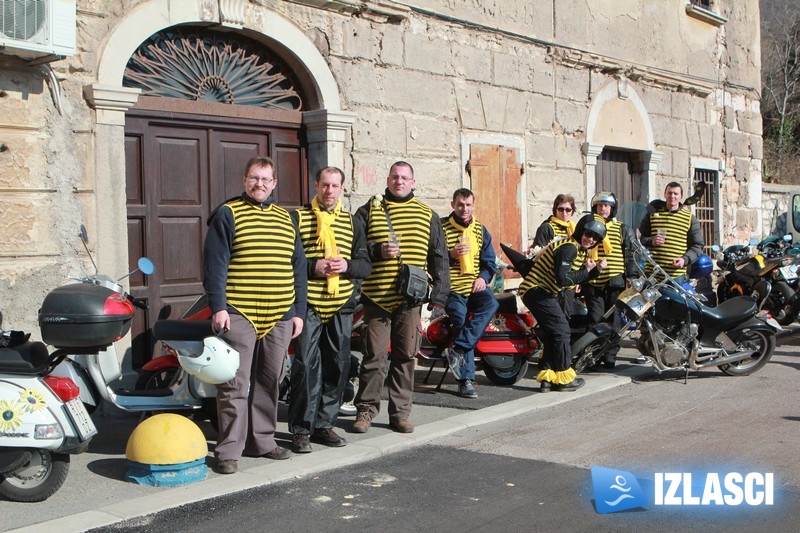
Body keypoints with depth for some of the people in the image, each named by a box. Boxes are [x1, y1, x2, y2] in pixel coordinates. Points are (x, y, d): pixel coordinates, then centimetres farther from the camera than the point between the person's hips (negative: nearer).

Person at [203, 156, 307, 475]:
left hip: (279, 316, 5)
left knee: (269, 382, 11)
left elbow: (298, 267, 17)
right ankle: (229, 449, 2)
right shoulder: (227, 214, 1)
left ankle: (261, 441, 23)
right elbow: (214, 263, -5)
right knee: (236, 383, -5)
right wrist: (218, 306, -13)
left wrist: (299, 311, 11)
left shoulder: (286, 218, 16)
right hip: (238, 314, -5)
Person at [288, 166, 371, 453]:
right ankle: (301, 429, 2)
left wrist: (347, 265, -9)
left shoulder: (353, 223, 16)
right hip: (308, 304, -4)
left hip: (341, 305, 4)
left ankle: (324, 424, 19)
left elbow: (366, 265, 11)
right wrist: (313, 267, -16)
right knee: (306, 366, -6)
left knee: (338, 366, 7)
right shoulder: (297, 218, 5)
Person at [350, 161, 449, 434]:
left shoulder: (428, 216, 13)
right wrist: (377, 251, -13)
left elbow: (439, 258, 13)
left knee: (405, 356, 6)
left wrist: (439, 294, 6)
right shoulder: (369, 211, 7)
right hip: (377, 297, -2)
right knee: (374, 356, -1)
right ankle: (366, 409, 11)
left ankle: (400, 412, 15)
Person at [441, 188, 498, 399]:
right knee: (462, 319, -23)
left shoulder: (480, 230, 14)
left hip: (475, 286, 4)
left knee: (491, 304, -28)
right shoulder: (441, 227, 0)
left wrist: (483, 277, -5)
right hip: (452, 289, -4)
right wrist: (451, 255, -20)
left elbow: (490, 260, 14)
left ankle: (458, 348, -28)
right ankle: (466, 379, -15)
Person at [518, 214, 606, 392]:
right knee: (561, 329, -9)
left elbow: (578, 279, 14)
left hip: (543, 292, 11)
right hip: (536, 290, -11)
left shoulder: (581, 251, 14)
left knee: (553, 333, 12)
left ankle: (546, 378, 16)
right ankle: (564, 378, -1)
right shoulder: (569, 247, -19)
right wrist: (586, 270, -17)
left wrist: (596, 270, 0)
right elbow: (563, 279, -28)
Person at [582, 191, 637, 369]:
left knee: (613, 320, 1)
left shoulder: (622, 229, 12)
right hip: (593, 282, 0)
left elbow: (629, 255, 12)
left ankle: (610, 356, 8)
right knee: (595, 321, -3)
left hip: (615, 281, 0)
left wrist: (631, 278, 3)